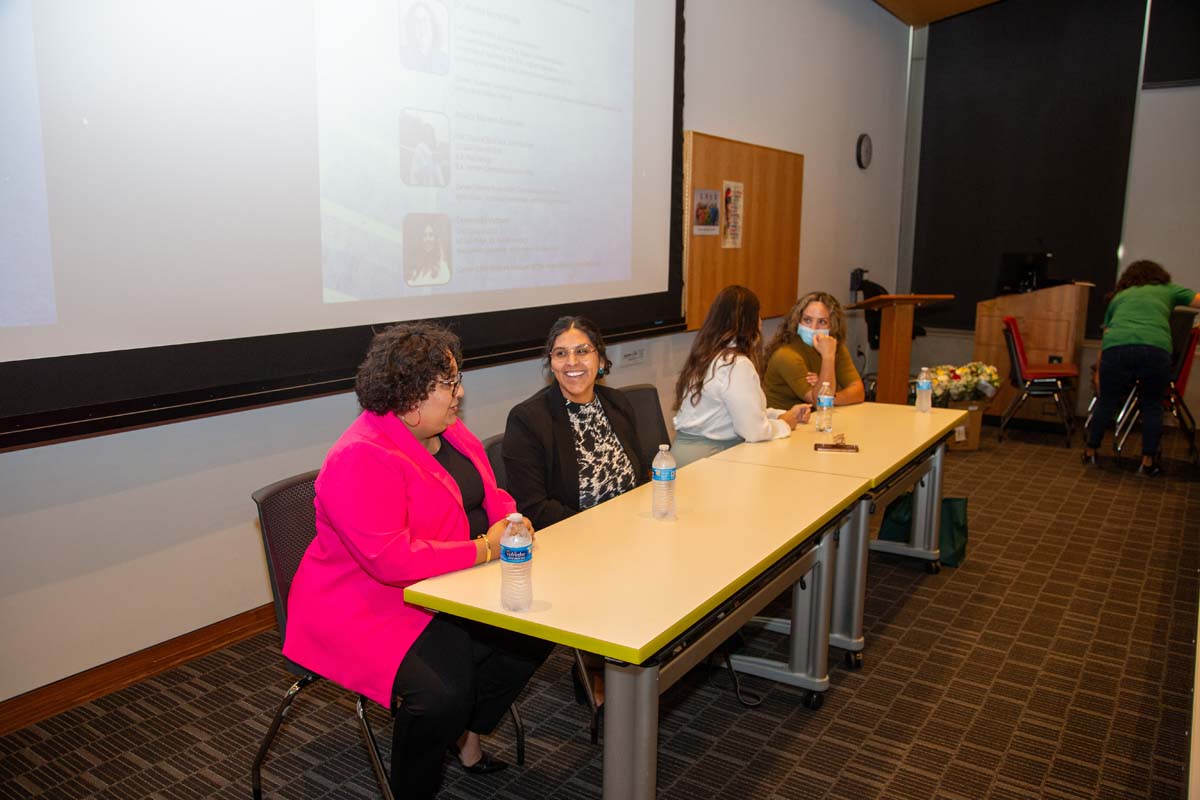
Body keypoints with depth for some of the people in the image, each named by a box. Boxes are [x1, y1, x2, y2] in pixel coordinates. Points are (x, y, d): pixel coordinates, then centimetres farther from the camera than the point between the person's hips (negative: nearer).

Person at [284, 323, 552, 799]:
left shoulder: (448, 431, 6)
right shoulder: (361, 460, -24)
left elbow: (486, 494, 18)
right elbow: (392, 560, -31)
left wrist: (510, 520, -6)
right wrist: (483, 549, -24)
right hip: (373, 610, -9)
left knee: (533, 633, 1)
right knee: (440, 693, -28)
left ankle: (466, 733, 23)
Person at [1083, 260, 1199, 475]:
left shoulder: (1118, 296, 32)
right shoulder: (1168, 290, 27)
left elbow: (1105, 334, 30)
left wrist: (1100, 372, 35)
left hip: (1116, 347, 1)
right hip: (1156, 347, -1)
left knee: (1107, 401, 15)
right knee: (1152, 404, 16)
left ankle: (1090, 451, 24)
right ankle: (1148, 461, 17)